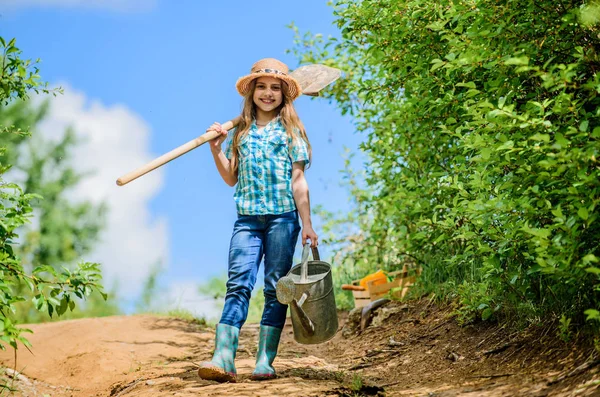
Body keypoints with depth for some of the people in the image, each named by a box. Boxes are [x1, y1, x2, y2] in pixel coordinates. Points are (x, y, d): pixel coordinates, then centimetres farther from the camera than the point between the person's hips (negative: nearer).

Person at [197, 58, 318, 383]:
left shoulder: (290, 130, 7)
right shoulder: (240, 131, 14)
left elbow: (298, 181, 3)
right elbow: (231, 178, 16)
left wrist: (307, 225, -2)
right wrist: (216, 149, 3)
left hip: (282, 216, -2)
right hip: (247, 218, 2)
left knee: (275, 288, 0)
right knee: (238, 284, -9)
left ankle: (265, 361, 1)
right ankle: (223, 358, -19)